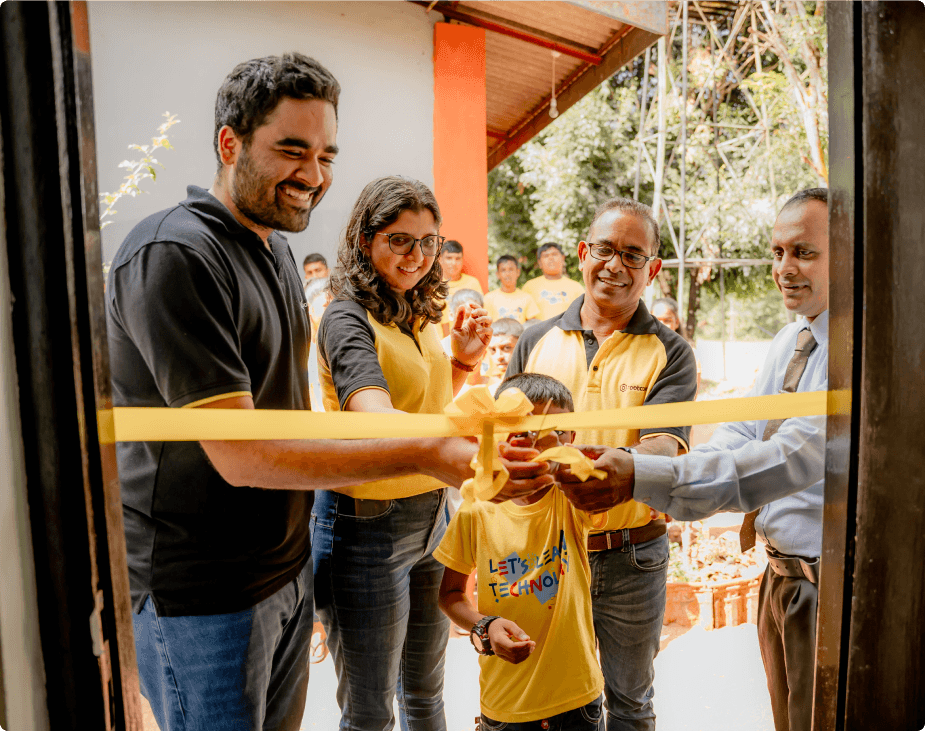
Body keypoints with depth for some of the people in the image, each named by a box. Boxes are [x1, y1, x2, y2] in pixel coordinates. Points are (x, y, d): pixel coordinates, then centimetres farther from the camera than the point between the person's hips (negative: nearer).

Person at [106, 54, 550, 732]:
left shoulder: (275, 246, 8)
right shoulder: (173, 255, -22)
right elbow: (240, 454, -27)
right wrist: (424, 454, -28)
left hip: (286, 567, 8)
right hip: (197, 593, -8)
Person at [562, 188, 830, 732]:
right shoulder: (788, 342, 7)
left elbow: (796, 458, -34)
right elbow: (743, 433, 0)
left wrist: (645, 479, -41)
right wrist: (670, 480, -20)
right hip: (780, 570, 7)